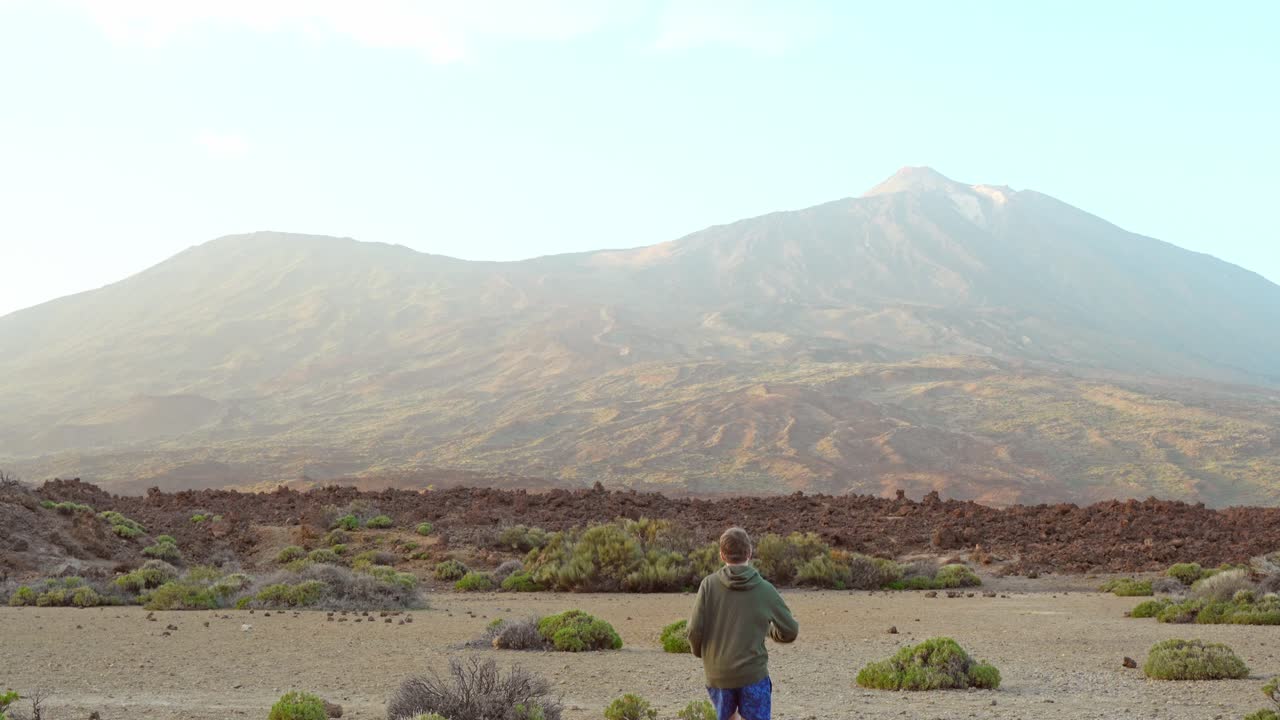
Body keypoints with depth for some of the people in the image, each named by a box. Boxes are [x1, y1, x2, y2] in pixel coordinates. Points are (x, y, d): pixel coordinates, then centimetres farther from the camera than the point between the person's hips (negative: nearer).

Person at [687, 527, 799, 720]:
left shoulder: (709, 585, -5)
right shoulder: (765, 590, -4)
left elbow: (695, 630, -8)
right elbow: (791, 631, 4)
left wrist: (698, 651, 14)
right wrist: (772, 631, 27)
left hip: (718, 674, 2)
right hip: (753, 674, -2)